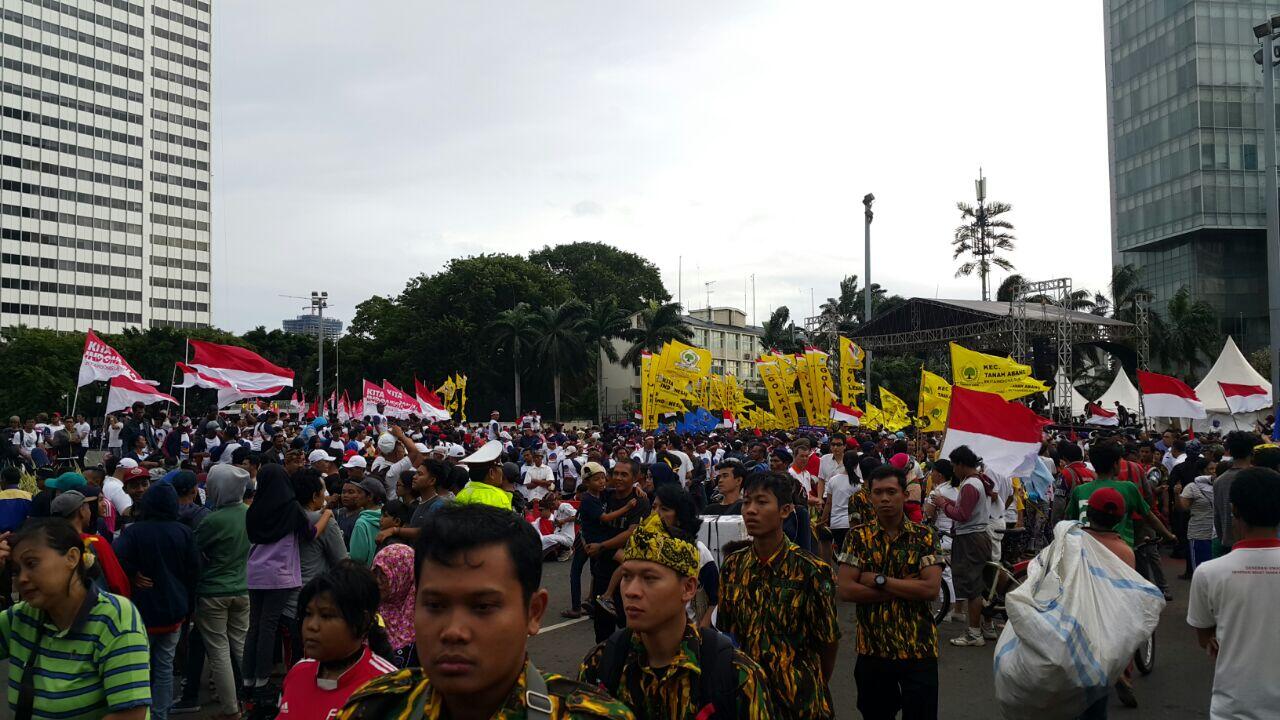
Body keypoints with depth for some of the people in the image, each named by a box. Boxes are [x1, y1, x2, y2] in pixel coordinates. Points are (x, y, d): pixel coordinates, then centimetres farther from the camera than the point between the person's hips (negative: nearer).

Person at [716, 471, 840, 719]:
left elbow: (828, 643, -7)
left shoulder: (812, 571, -16)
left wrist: (815, 689, 6)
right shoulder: (732, 566, -2)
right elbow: (725, 631, 7)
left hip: (797, 699, -3)